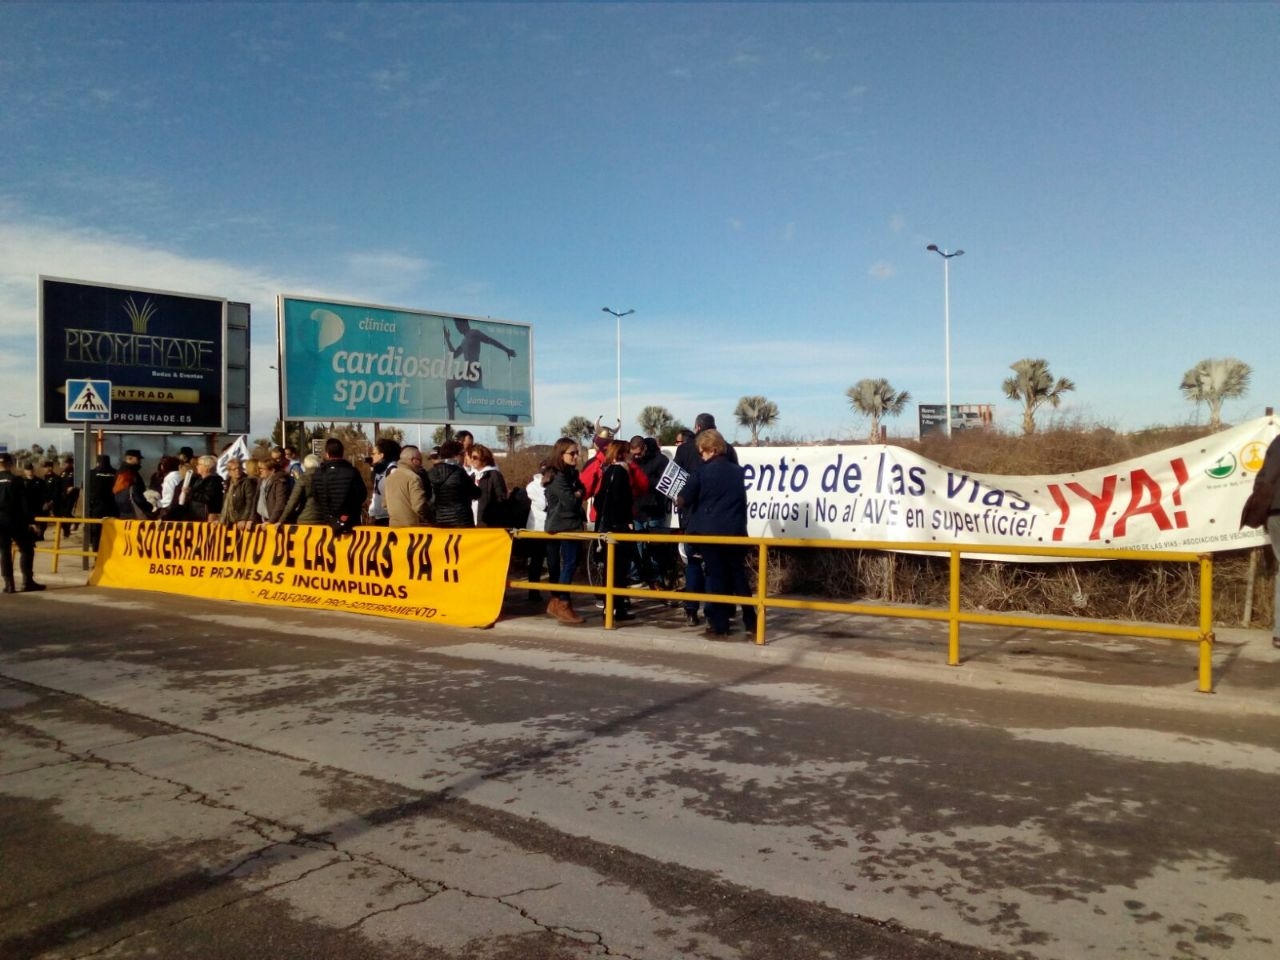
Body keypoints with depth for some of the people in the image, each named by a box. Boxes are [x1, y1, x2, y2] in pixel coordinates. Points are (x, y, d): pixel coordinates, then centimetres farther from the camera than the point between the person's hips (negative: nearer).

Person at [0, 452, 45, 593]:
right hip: (15, 520, -4)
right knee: (26, 549, 5)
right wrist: (30, 520, -9)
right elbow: (24, 502, -10)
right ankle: (28, 582, 0)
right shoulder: (16, 480, -8)